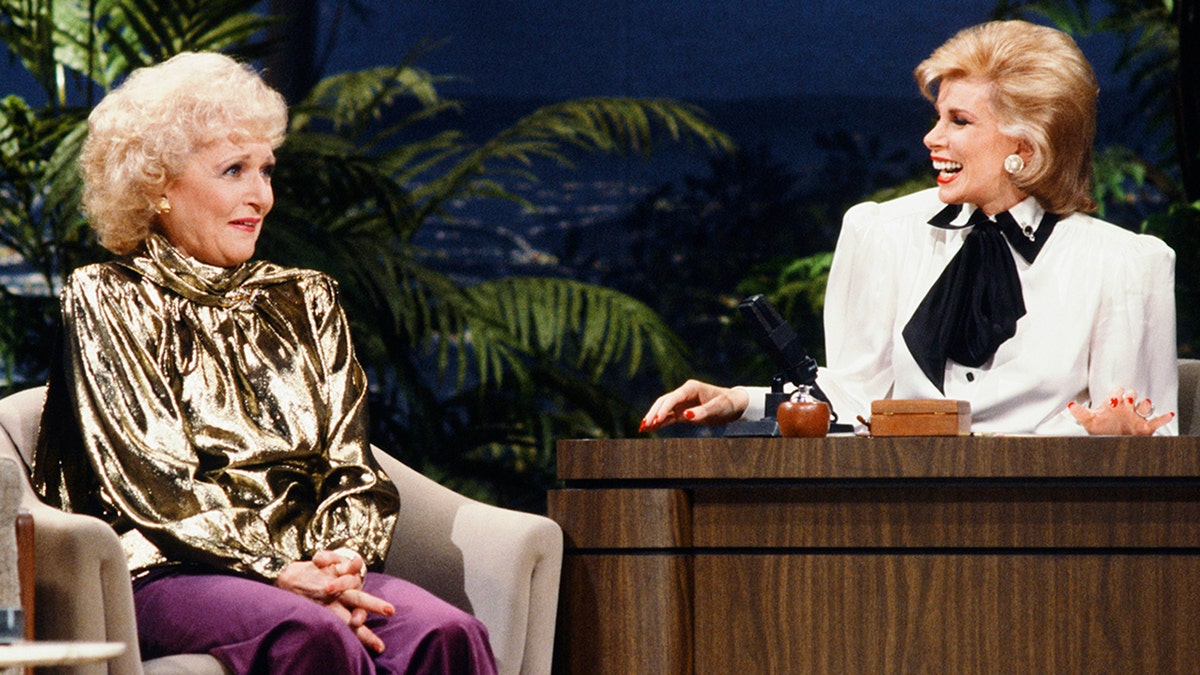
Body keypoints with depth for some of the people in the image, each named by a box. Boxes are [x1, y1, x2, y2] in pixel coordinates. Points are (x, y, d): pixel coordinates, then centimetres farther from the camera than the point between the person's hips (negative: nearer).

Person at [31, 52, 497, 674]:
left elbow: (352, 469, 14)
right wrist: (281, 572, -16)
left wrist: (343, 558, -10)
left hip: (301, 567, 4)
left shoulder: (303, 302, 21)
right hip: (163, 574, -4)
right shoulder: (104, 301, 6)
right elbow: (146, 482, -5)